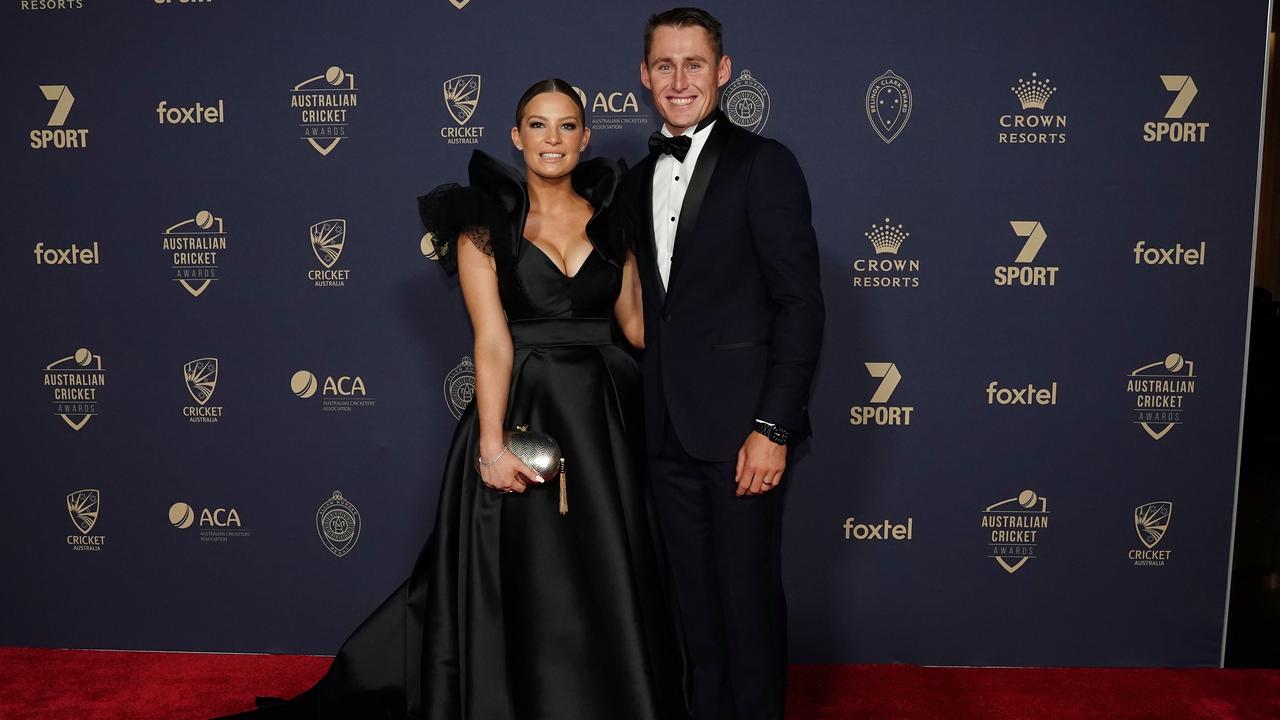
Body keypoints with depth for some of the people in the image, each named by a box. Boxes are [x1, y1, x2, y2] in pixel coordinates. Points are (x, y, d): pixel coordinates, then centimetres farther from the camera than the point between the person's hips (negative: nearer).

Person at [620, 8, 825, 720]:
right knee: (696, 595, 15)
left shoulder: (764, 164, -6)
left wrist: (772, 427, -16)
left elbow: (801, 304, -10)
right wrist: (646, 414, 8)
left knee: (749, 594, 3)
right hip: (670, 431, 6)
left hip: (741, 424, -6)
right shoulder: (639, 180, 14)